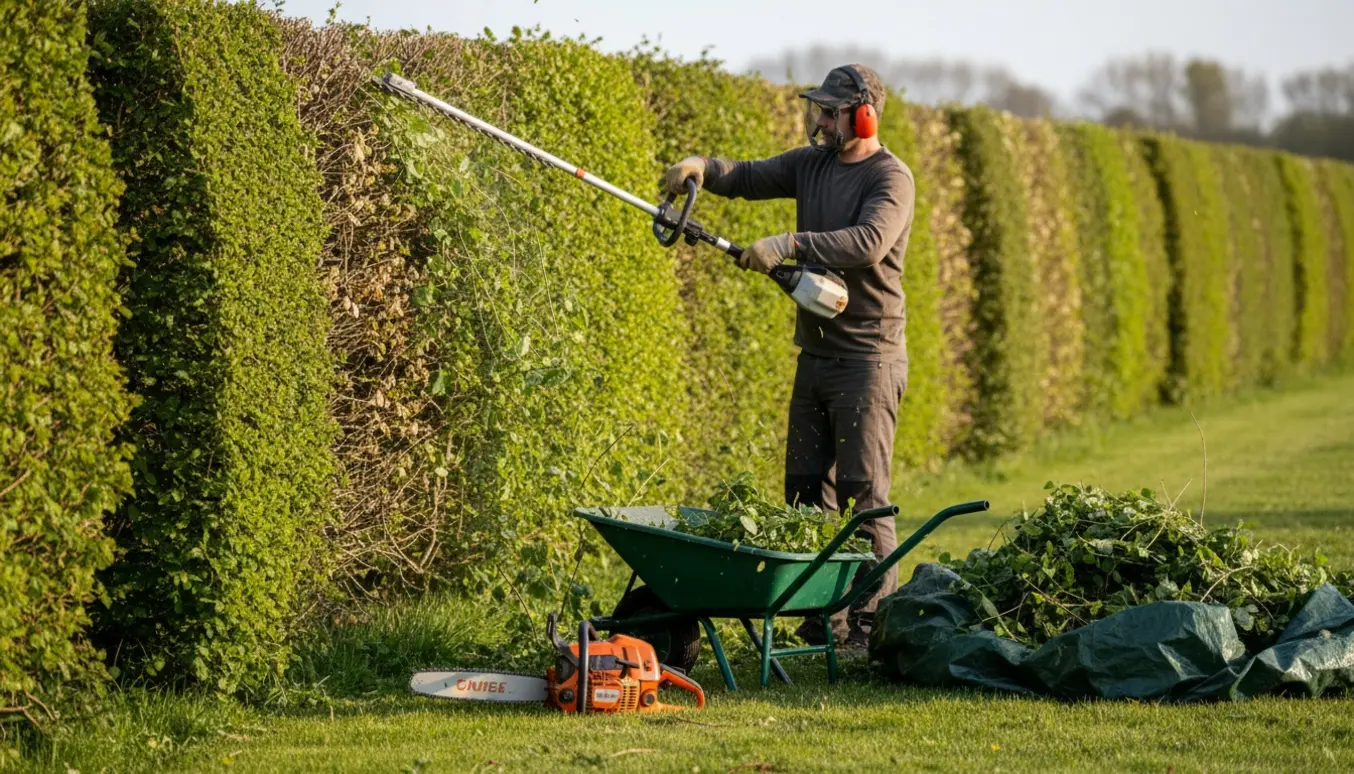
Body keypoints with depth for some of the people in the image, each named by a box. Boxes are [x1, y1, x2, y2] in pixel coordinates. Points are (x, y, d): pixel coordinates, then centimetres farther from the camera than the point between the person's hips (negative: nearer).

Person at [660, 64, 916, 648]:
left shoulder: (890, 178, -12)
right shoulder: (811, 164, 11)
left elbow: (869, 242, -28)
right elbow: (749, 178, 12)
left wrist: (788, 244, -34)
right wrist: (704, 168, -10)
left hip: (868, 357, -8)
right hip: (815, 353, 8)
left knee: (863, 494, -8)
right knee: (806, 490, 8)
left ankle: (874, 621, -4)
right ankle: (823, 618, 14)